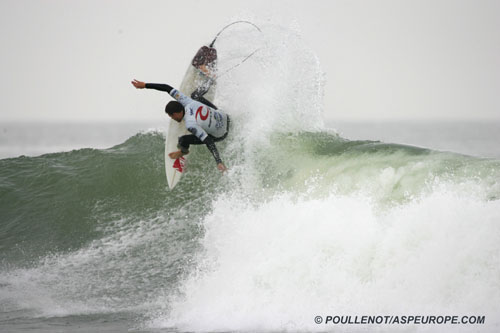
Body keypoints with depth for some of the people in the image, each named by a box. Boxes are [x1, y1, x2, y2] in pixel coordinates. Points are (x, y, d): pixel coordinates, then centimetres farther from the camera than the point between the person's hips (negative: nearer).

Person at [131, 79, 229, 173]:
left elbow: (208, 142, -39)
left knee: (183, 140, -2)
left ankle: (183, 151, 34)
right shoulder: (187, 102, -16)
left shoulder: (190, 125, -35)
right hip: (224, 116, 6)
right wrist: (145, 85, -8)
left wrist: (219, 162, -40)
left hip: (220, 135, -6)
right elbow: (168, 88, -8)